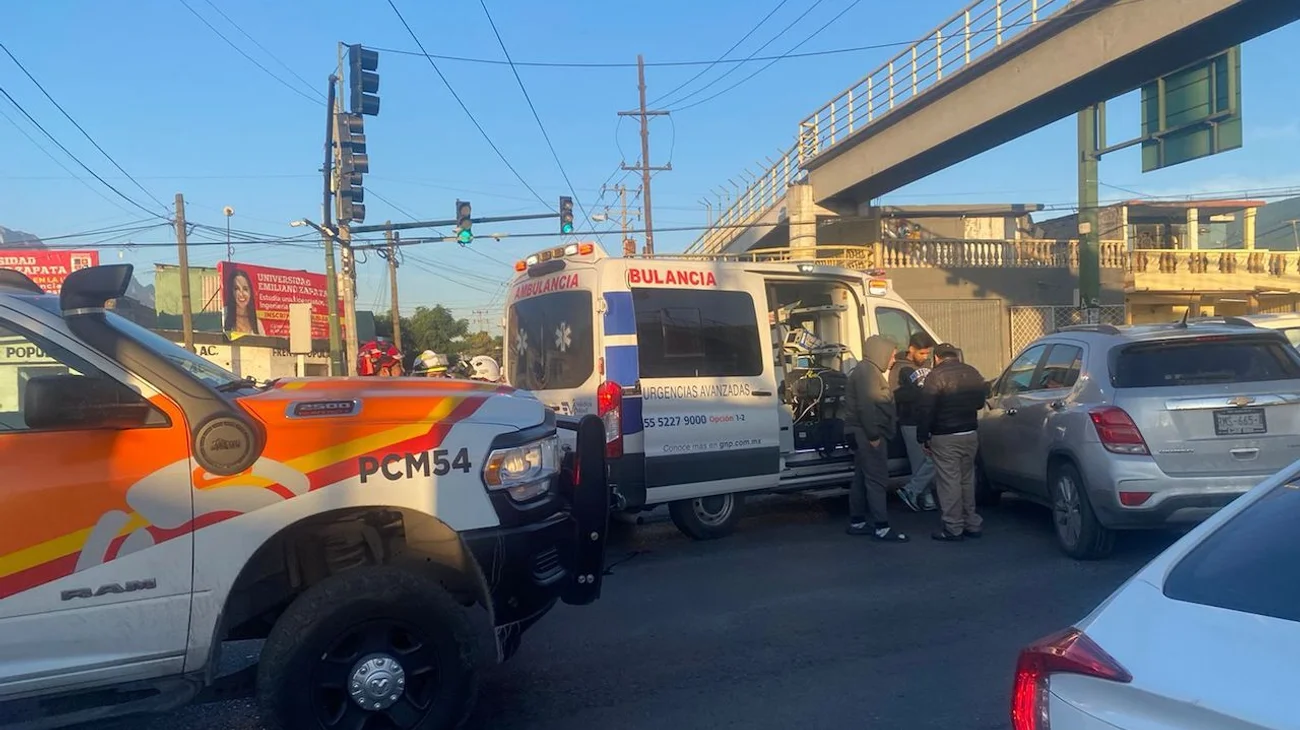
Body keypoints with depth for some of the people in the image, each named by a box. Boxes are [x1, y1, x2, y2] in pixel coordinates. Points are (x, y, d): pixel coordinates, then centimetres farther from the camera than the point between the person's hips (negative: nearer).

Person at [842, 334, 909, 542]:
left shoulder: (868, 370, 21)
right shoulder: (867, 371, -14)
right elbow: (866, 405, -23)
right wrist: (873, 434, -24)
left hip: (865, 433, 11)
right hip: (868, 434, -11)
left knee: (861, 478, 13)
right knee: (877, 479, -10)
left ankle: (857, 522, 20)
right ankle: (882, 527, -10)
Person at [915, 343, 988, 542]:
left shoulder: (936, 377, -13)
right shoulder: (973, 373, 7)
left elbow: (926, 410, -15)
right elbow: (979, 402, 19)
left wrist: (922, 437, -8)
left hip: (945, 438, -7)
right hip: (970, 435, 7)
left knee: (949, 482, -2)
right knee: (967, 479, 16)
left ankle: (953, 528, 2)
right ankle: (972, 524, 22)